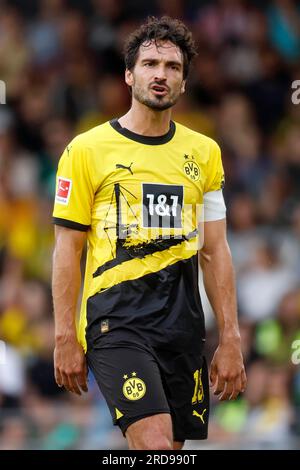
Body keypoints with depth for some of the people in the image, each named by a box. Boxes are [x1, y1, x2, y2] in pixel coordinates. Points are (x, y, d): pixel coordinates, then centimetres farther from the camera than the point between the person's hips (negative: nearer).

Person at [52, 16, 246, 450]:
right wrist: (65, 338, -5)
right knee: (156, 446, -21)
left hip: (183, 326, 4)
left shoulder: (204, 153, 12)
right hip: (116, 322, -4)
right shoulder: (87, 150, 1)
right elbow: (67, 250, 1)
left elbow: (215, 251, 13)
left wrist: (230, 339, 7)